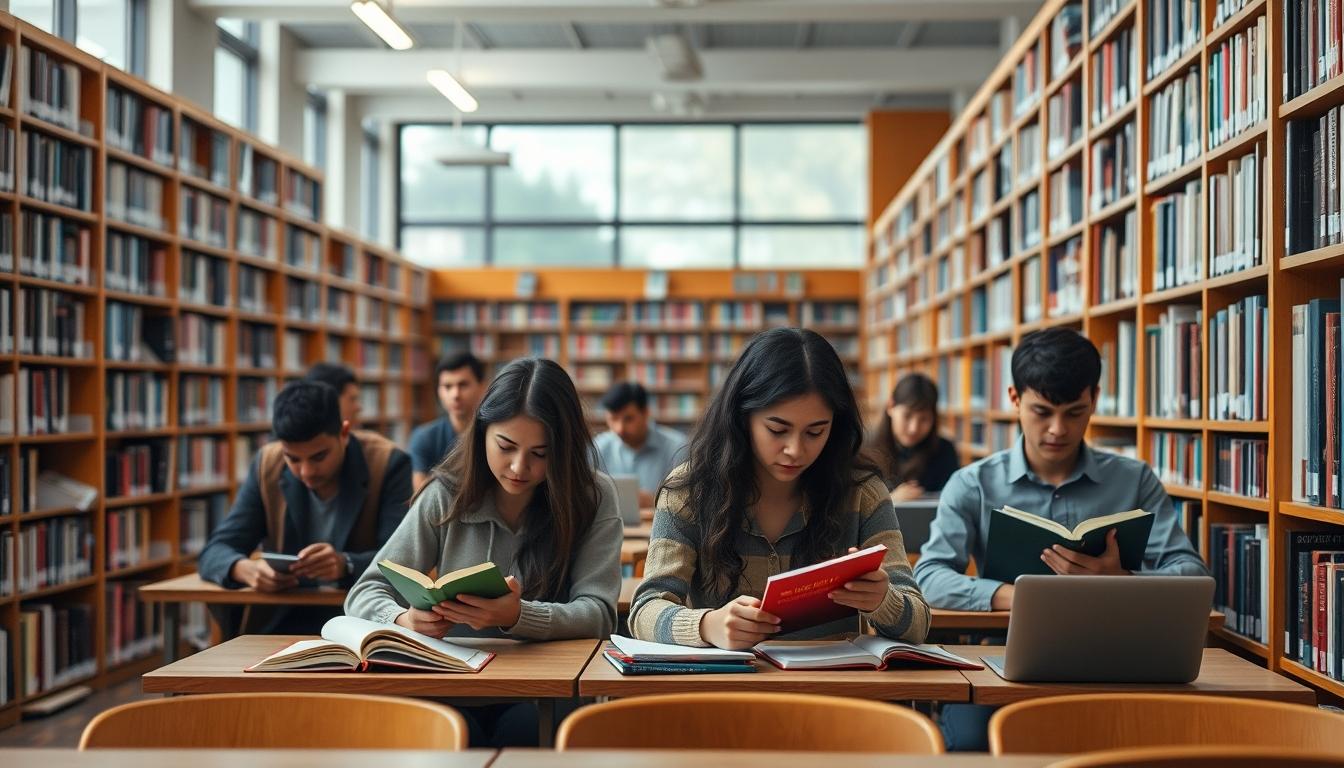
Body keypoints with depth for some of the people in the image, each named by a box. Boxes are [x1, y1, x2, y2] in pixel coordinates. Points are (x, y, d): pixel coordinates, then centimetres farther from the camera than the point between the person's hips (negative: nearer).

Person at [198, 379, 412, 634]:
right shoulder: (266, 464, 0)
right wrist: (246, 569, -23)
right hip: (282, 626, 1)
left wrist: (345, 564, -34)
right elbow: (214, 553, -1)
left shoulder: (387, 464, -9)